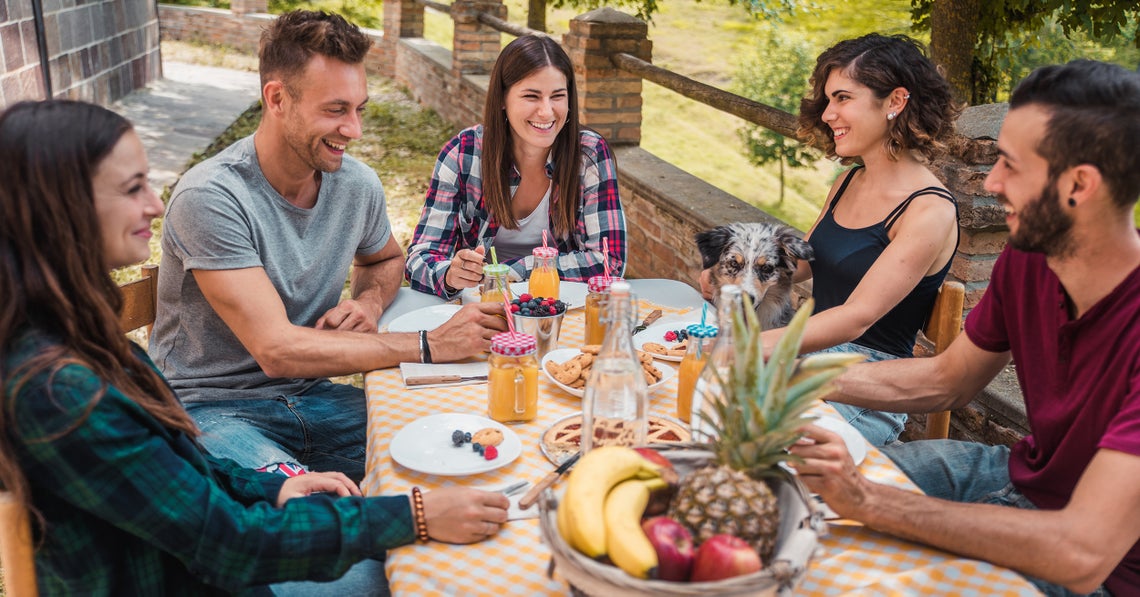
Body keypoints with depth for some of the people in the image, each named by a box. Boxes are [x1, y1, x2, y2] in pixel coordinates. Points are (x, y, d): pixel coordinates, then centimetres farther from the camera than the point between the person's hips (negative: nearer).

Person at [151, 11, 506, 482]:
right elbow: (277, 349, -26)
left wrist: (371, 301, -4)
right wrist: (431, 345, -24)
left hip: (310, 396, 6)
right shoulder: (211, 197, -21)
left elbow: (386, 259, 22)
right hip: (215, 408, -5)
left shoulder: (358, 185, -2)